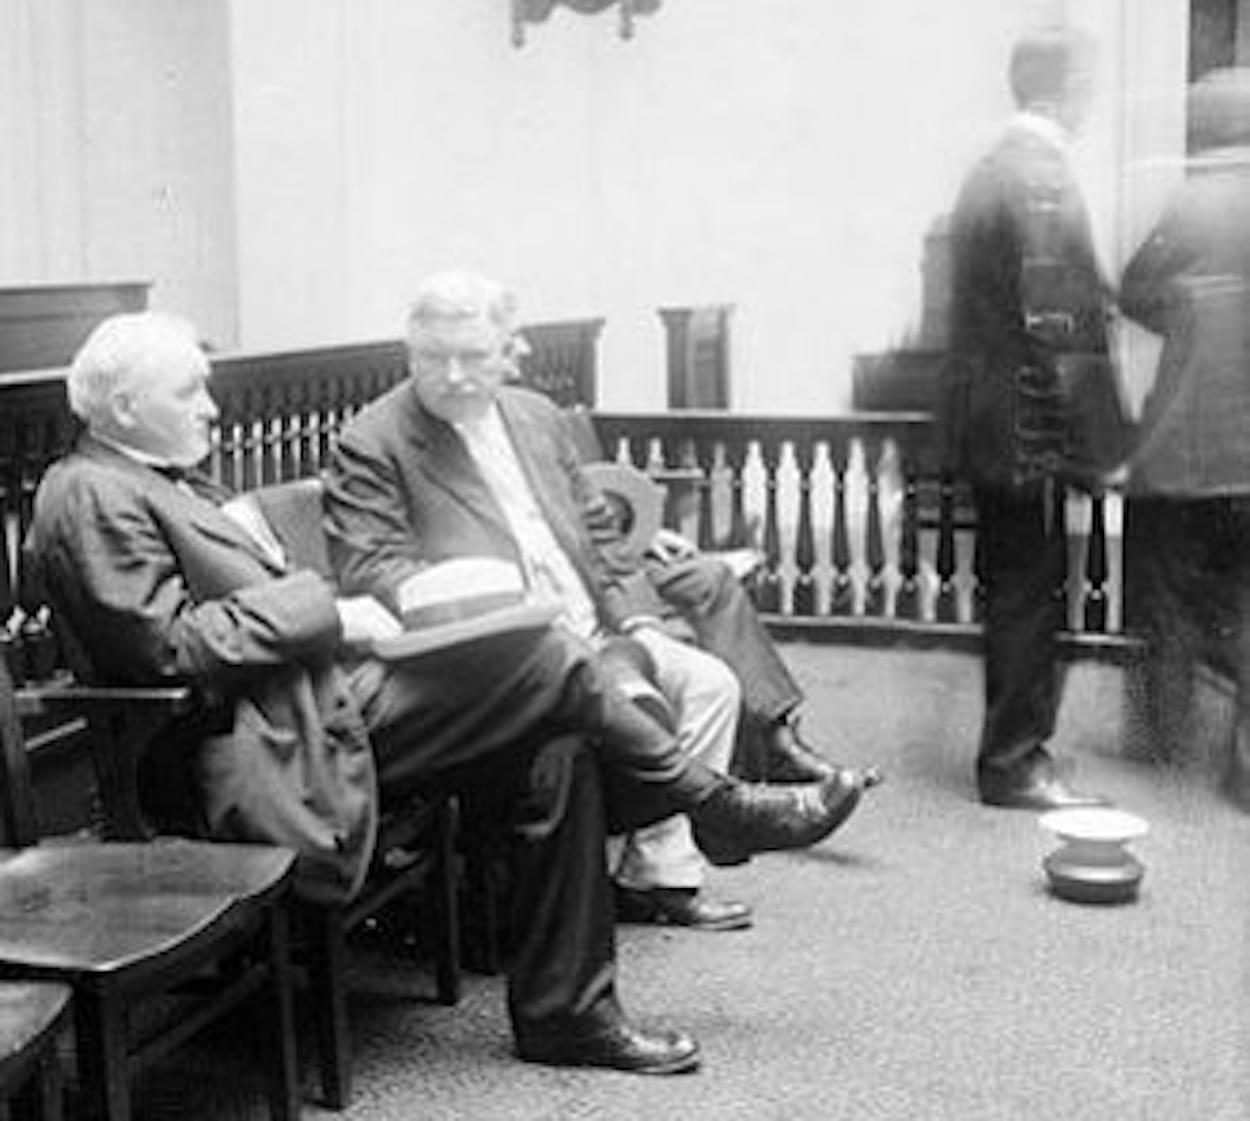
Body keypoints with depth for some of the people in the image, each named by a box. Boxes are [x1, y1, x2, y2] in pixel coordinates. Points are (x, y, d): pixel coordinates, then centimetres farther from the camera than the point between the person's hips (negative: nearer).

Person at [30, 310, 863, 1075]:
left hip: (315, 708, 10)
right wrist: (328, 613, -15)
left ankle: (565, 1011, 2)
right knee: (541, 664, -15)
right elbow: (167, 643, -19)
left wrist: (341, 622, 7)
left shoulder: (169, 480, 22)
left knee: (555, 753, -4)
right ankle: (720, 808, 4)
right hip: (271, 756, -10)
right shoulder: (92, 495, -9)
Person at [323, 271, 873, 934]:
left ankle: (657, 872, -6)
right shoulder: (369, 445, -3)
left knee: (708, 683, -9)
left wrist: (615, 612, 9)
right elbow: (367, 567, -12)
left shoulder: (537, 417, 18)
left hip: (588, 630, 7)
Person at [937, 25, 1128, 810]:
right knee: (1031, 596, 0)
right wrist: (1100, 447, -17)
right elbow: (1060, 327, -21)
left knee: (1017, 593, 17)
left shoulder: (992, 170, 12)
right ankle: (1015, 765, 9)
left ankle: (1013, 749, 27)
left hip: (987, 424, 9)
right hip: (1030, 429, -9)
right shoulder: (1044, 178, -17)